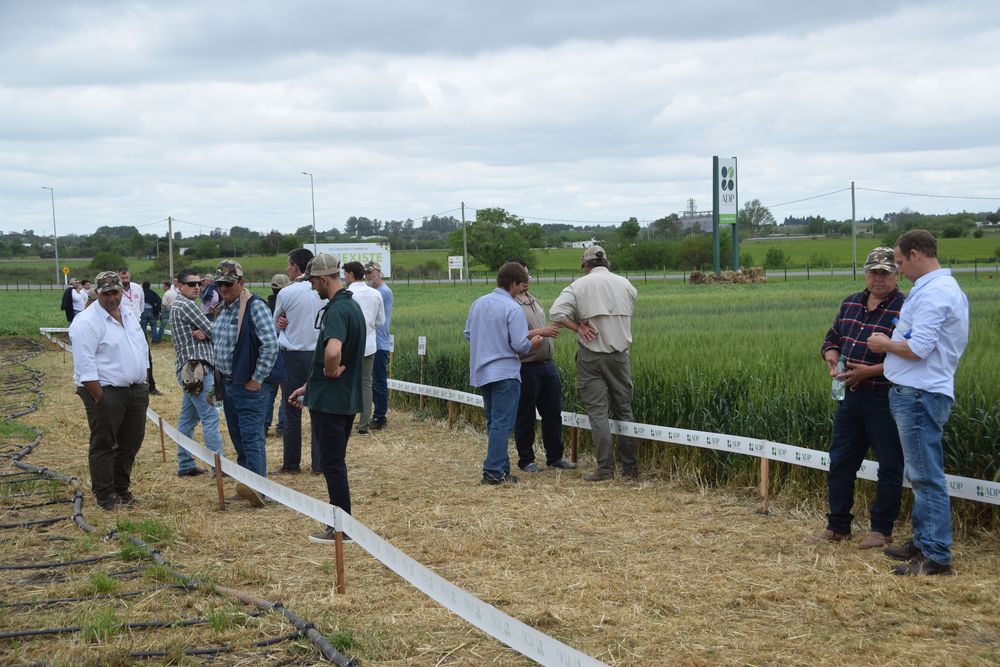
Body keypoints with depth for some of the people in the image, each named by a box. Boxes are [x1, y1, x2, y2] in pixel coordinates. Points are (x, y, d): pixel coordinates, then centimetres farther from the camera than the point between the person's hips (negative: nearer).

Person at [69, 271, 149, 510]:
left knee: (131, 443, 14)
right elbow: (85, 367, -18)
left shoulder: (128, 315, 11)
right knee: (103, 445, 1)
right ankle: (105, 495, 11)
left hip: (136, 391, 8)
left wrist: (143, 386, 14)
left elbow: (142, 350, 20)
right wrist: (100, 399, -20)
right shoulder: (86, 322, -14)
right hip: (106, 392, -7)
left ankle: (122, 488, 28)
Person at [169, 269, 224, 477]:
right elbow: (213, 331, -11)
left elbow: (207, 330, 14)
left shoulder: (177, 305, 20)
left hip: (188, 370, 10)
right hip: (197, 368, -10)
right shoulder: (187, 305, -11)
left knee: (188, 418, 11)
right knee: (210, 417, -10)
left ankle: (185, 465, 15)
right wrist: (207, 334, 10)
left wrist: (203, 334, -7)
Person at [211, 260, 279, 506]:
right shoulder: (221, 309, 11)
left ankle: (257, 487, -16)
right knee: (238, 437, 13)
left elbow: (270, 345, -21)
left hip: (248, 385, -9)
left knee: (251, 436, -13)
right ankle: (245, 487, 21)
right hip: (227, 382, 9)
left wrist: (256, 379, -18)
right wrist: (219, 376, 16)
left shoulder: (254, 306, -15)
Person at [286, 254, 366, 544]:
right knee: (335, 462, 16)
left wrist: (331, 371, -18)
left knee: (332, 463, -1)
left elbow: (332, 351, -39)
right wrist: (308, 386, 25)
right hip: (346, 398, 10)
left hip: (330, 400, -10)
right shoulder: (351, 305, 13)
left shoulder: (337, 309, -19)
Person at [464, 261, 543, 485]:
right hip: (505, 372, -7)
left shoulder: (478, 303, 6)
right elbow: (519, 344, -18)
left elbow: (467, 334, 14)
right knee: (502, 423, -4)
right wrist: (533, 344, 3)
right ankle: (494, 471, -6)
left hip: (481, 372, 7)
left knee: (493, 421, 17)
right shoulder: (513, 309, -15)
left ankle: (501, 466, 23)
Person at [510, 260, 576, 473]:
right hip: (526, 367, -8)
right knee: (525, 416, 3)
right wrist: (540, 332, -24)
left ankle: (555, 457, 21)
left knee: (553, 413, 11)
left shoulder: (533, 299, 15)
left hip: (547, 365, 8)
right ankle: (526, 460, 14)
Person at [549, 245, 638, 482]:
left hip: (591, 355, -3)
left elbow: (556, 312, -17)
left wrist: (578, 327, -6)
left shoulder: (579, 285, -5)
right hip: (620, 353, 3)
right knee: (624, 409, 12)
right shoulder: (625, 284, 4)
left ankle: (605, 468, -3)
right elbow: (627, 315, 10)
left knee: (597, 411, 0)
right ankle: (630, 467, 15)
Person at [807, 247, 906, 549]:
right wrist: (832, 358, -3)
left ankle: (881, 529, 16)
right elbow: (832, 339, 19)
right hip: (851, 397, 7)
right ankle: (837, 526, 23)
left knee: (889, 466, 4)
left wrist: (868, 371, -22)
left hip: (885, 400, -7)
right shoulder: (851, 304, 11)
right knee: (840, 462, 12)